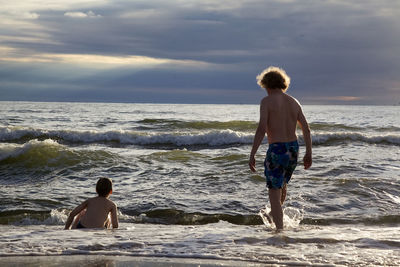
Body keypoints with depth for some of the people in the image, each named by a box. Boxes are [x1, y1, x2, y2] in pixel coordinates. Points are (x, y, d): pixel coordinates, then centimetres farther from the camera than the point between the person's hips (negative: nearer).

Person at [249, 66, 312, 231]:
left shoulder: (267, 101, -9)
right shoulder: (294, 102, 7)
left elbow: (262, 129, -19)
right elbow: (306, 129, 6)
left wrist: (252, 154, -17)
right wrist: (308, 153, 12)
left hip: (276, 151, -7)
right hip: (293, 149, 7)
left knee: (275, 193, 1)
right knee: (282, 183, 30)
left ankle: (280, 229, -2)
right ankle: (273, 216, 51)